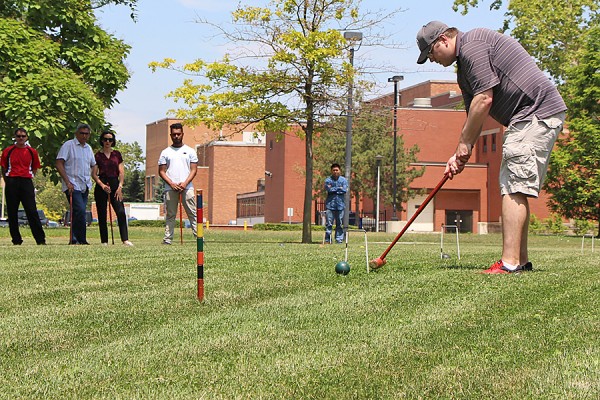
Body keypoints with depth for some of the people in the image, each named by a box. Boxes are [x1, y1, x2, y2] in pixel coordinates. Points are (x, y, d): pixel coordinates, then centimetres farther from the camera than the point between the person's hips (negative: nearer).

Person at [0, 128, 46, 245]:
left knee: (32, 211, -7)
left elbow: (35, 168, 17)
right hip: (11, 182, 1)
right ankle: (16, 239, 9)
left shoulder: (32, 152, 8)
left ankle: (40, 239, -7)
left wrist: (28, 178, 8)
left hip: (26, 182, -1)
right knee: (12, 212, 2)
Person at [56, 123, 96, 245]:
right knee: (80, 211, -17)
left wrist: (89, 183, 15)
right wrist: (67, 182, -15)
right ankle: (82, 240, -15)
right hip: (73, 186, -7)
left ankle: (74, 239, 11)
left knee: (78, 213, 6)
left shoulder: (88, 148, 17)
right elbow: (59, 164, -9)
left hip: (85, 187, 7)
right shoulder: (68, 145, -3)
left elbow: (93, 165, 27)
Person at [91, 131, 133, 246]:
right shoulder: (98, 155, 5)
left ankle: (125, 239, -15)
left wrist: (120, 186, -4)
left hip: (115, 184, 1)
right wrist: (102, 185, -14)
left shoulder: (117, 154, 11)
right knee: (102, 215, 0)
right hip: (101, 186, -1)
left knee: (121, 212, -12)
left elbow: (121, 172, 7)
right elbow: (94, 174, 1)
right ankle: (104, 241, 6)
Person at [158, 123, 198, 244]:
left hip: (187, 187, -1)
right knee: (170, 215, 2)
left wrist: (185, 183, -9)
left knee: (193, 213, -6)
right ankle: (168, 238, 3)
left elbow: (194, 169, 6)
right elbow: (161, 171, 7)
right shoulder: (165, 152, 11)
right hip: (170, 188, 1)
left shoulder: (190, 151, 11)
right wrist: (171, 183, -8)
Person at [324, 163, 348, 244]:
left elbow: (345, 190, -5)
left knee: (339, 223, 3)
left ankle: (339, 239, 7)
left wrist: (333, 189, -4)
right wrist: (339, 188, -3)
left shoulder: (343, 180, 9)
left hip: (340, 204, 1)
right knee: (329, 223, -6)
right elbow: (328, 189, -10)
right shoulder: (328, 180, 5)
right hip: (330, 204, -1)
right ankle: (327, 239, -3)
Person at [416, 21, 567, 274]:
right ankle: (521, 260, 15)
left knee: (514, 189, -14)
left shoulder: (472, 46, -11)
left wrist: (464, 144, -7)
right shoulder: (464, 64, 21)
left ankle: (510, 263, -17)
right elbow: (475, 114, 23)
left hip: (536, 114, -11)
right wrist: (460, 155, 15)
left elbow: (484, 99, -16)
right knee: (514, 190, 12)